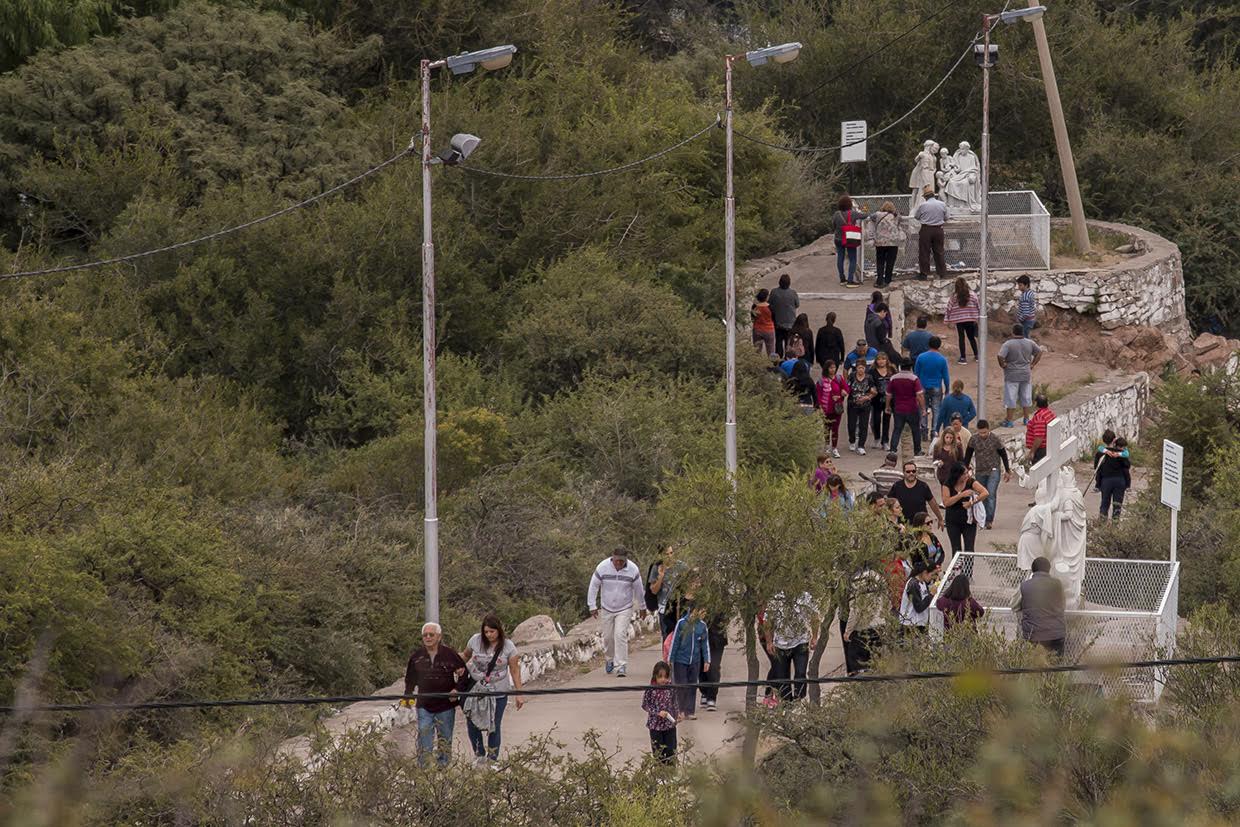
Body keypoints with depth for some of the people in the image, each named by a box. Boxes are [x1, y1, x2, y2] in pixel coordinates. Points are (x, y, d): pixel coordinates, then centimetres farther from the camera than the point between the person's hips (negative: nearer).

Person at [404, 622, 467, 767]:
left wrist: (457, 690, -7)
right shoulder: (417, 656, 2)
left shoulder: (450, 654, -5)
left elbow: (464, 674, 4)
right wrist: (407, 696, 7)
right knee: (424, 741, -6)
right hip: (424, 706, 1)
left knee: (445, 740, 9)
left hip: (446, 706, -1)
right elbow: (410, 679, 16)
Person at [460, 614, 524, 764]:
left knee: (493, 727, 3)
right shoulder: (476, 640, -4)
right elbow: (465, 655, 13)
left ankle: (492, 759, 14)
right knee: (472, 724, 0)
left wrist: (519, 693, -4)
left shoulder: (508, 646, -7)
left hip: (499, 692, -2)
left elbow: (515, 671, -3)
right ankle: (480, 755, 18)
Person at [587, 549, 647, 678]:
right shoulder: (602, 567, -14)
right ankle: (610, 659, 37)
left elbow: (639, 590, 1)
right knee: (607, 637, 9)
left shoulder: (633, 570, -13)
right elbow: (593, 586, -4)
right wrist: (592, 606, -4)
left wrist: (643, 607, 12)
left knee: (620, 635, -15)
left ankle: (621, 666, -12)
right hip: (607, 609, 2)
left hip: (624, 609, -2)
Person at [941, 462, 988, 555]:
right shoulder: (947, 485, -6)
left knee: (969, 549, -5)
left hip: (969, 522, -1)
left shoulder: (971, 482, -7)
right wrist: (962, 495, -24)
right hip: (953, 522, 1)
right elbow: (946, 502, -18)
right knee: (956, 550, 8)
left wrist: (971, 503, -22)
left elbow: (985, 493, -17)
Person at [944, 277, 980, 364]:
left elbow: (949, 307, -4)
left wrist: (947, 319, 4)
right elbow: (978, 306, 2)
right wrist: (978, 317, 11)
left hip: (959, 320, -2)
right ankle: (976, 355, 22)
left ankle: (963, 358, 4)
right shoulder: (972, 294, -3)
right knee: (972, 337, 16)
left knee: (961, 338, 4)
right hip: (970, 320, 2)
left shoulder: (953, 296, -8)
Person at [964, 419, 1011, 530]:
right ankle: (984, 519, 18)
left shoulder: (995, 439, -9)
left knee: (991, 494, -15)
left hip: (993, 471, -3)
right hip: (980, 472, 3)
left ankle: (989, 520, -18)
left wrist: (1007, 471, 7)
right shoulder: (974, 439, -3)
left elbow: (1004, 455, 3)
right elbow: (968, 455, 9)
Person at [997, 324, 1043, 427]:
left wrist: (1002, 365, -8)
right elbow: (1039, 352, 9)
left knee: (1011, 399, 2)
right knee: (1026, 397, 15)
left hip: (1012, 375, -4)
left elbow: (1000, 356, -25)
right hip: (1026, 374, 4)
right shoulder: (1030, 343, -1)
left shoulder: (1008, 344, -15)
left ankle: (1009, 421, 5)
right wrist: (1032, 364, 11)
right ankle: (1026, 419, 22)